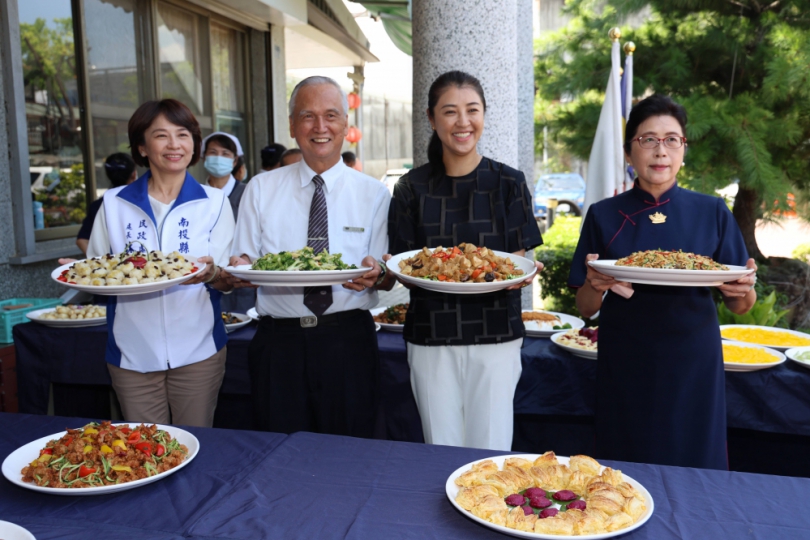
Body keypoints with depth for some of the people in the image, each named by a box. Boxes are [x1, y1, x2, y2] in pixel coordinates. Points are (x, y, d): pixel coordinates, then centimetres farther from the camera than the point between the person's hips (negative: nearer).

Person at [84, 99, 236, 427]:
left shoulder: (214, 202, 2)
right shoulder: (114, 204, 4)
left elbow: (228, 282, -2)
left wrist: (211, 274, -23)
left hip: (198, 349, -1)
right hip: (133, 353, 1)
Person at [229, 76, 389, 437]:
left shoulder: (373, 193, 6)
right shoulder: (261, 188, 7)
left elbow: (386, 274, 3)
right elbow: (242, 261, 5)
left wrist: (375, 274, -20)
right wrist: (239, 269, -18)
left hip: (348, 341, 0)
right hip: (279, 340, 1)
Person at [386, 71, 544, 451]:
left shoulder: (508, 183, 1)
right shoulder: (412, 187, 3)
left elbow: (519, 261, 2)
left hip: (495, 334, -1)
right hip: (431, 337, 1)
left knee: (490, 452, 6)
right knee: (442, 454, 10)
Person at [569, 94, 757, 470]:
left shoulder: (712, 212, 1)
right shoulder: (604, 215, 0)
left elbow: (738, 305, 5)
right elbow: (586, 309, 1)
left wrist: (744, 290, -17)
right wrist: (595, 285, -20)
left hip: (694, 366, 1)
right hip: (625, 370, 0)